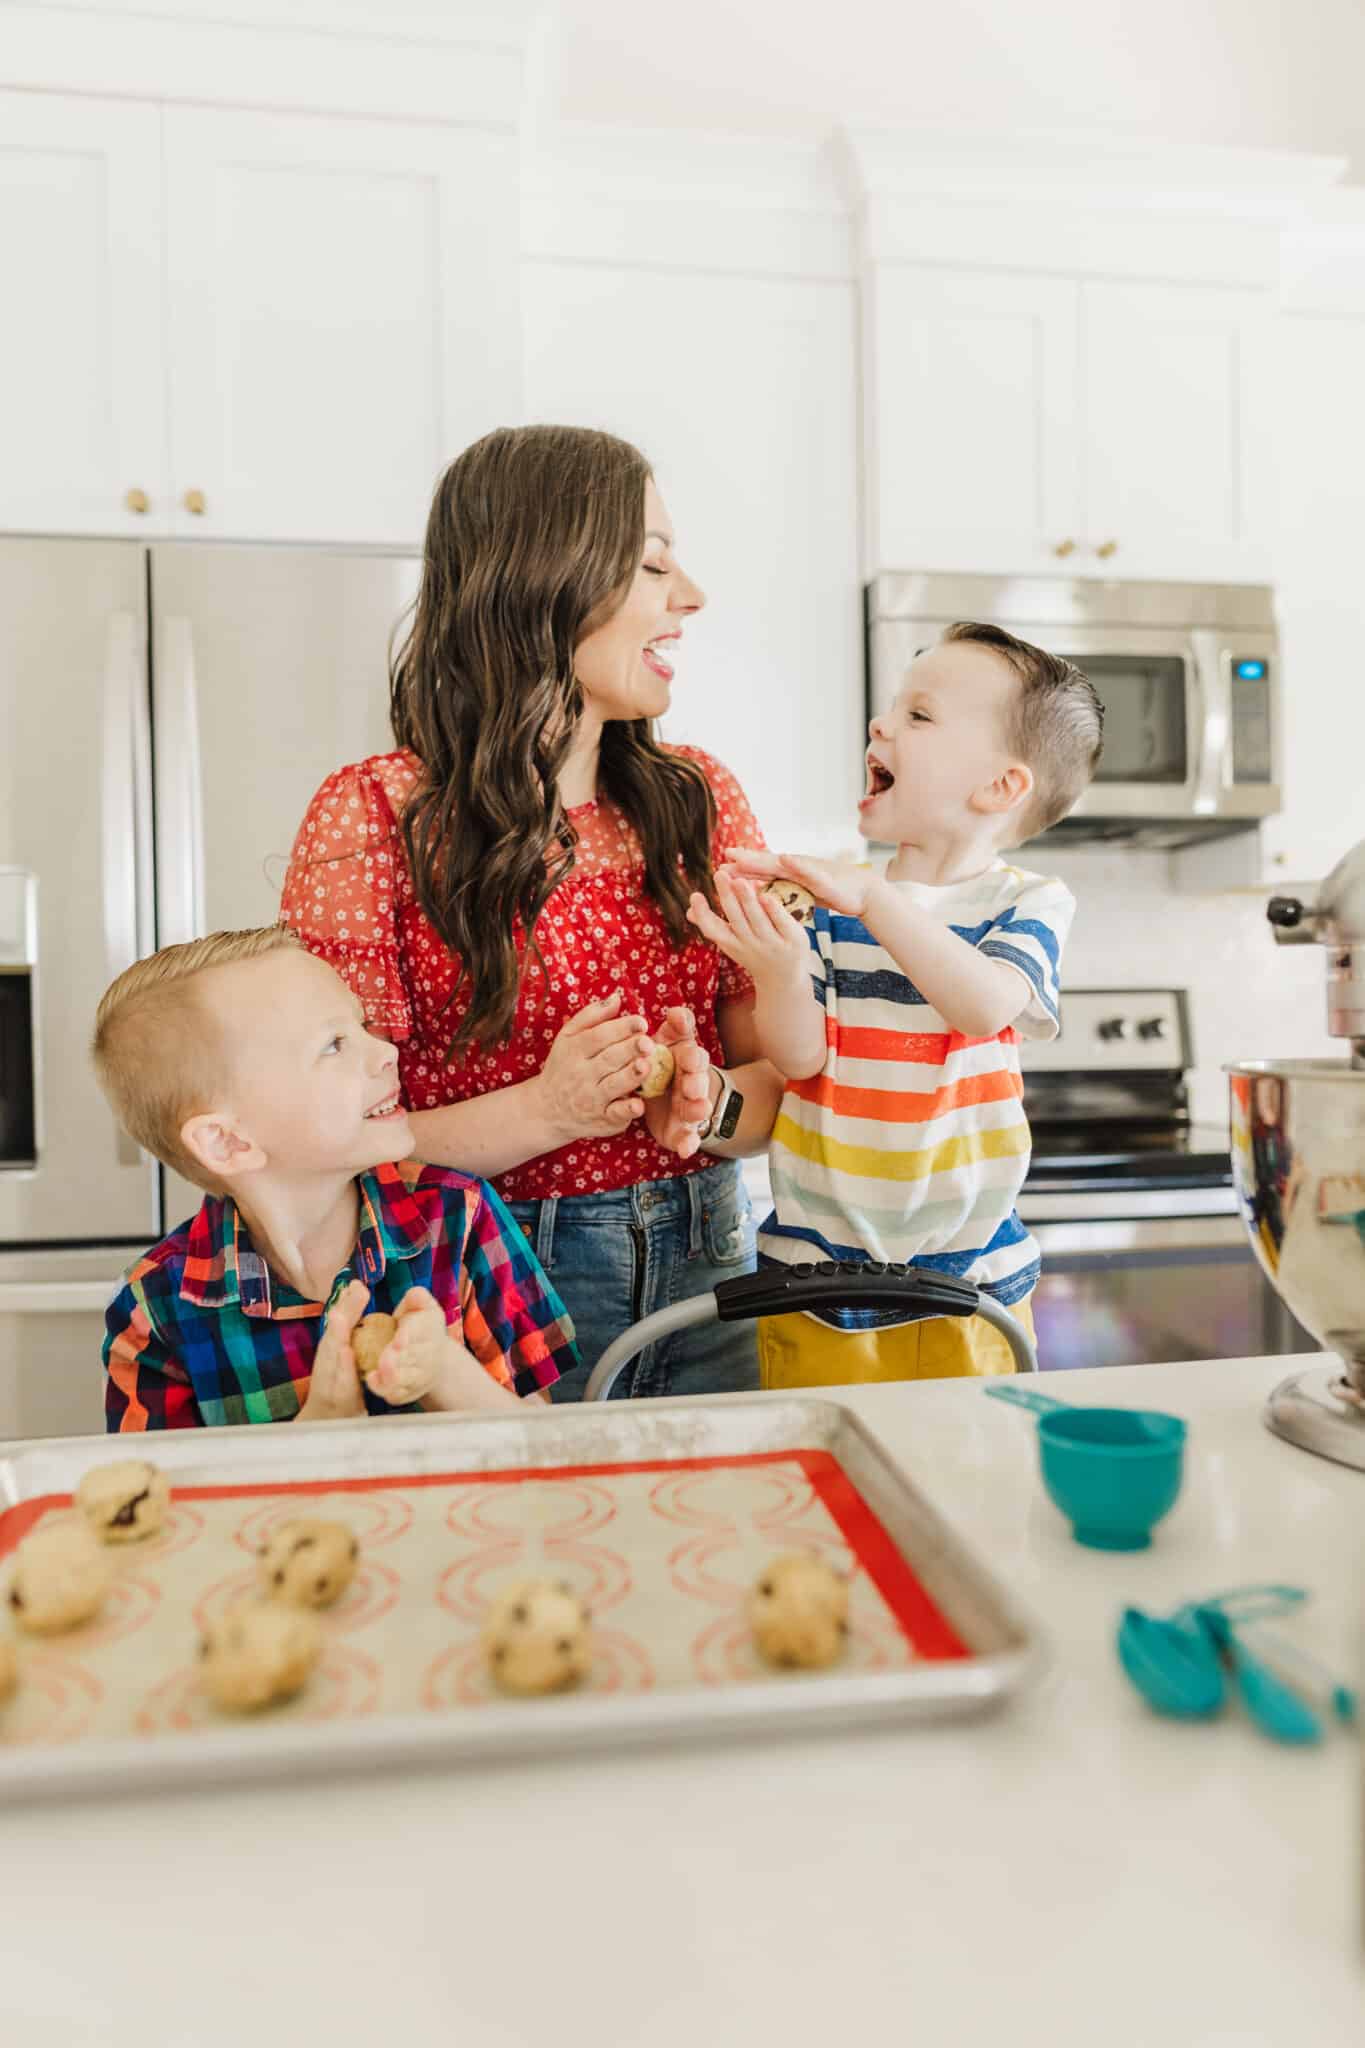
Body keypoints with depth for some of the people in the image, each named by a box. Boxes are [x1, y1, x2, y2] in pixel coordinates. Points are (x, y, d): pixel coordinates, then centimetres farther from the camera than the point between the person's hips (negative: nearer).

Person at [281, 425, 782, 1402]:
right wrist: (544, 1111, -24)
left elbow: (780, 1067, 5)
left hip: (705, 1282, 4)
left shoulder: (701, 796, 3)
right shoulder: (374, 815, -10)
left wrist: (709, 1105, -17)